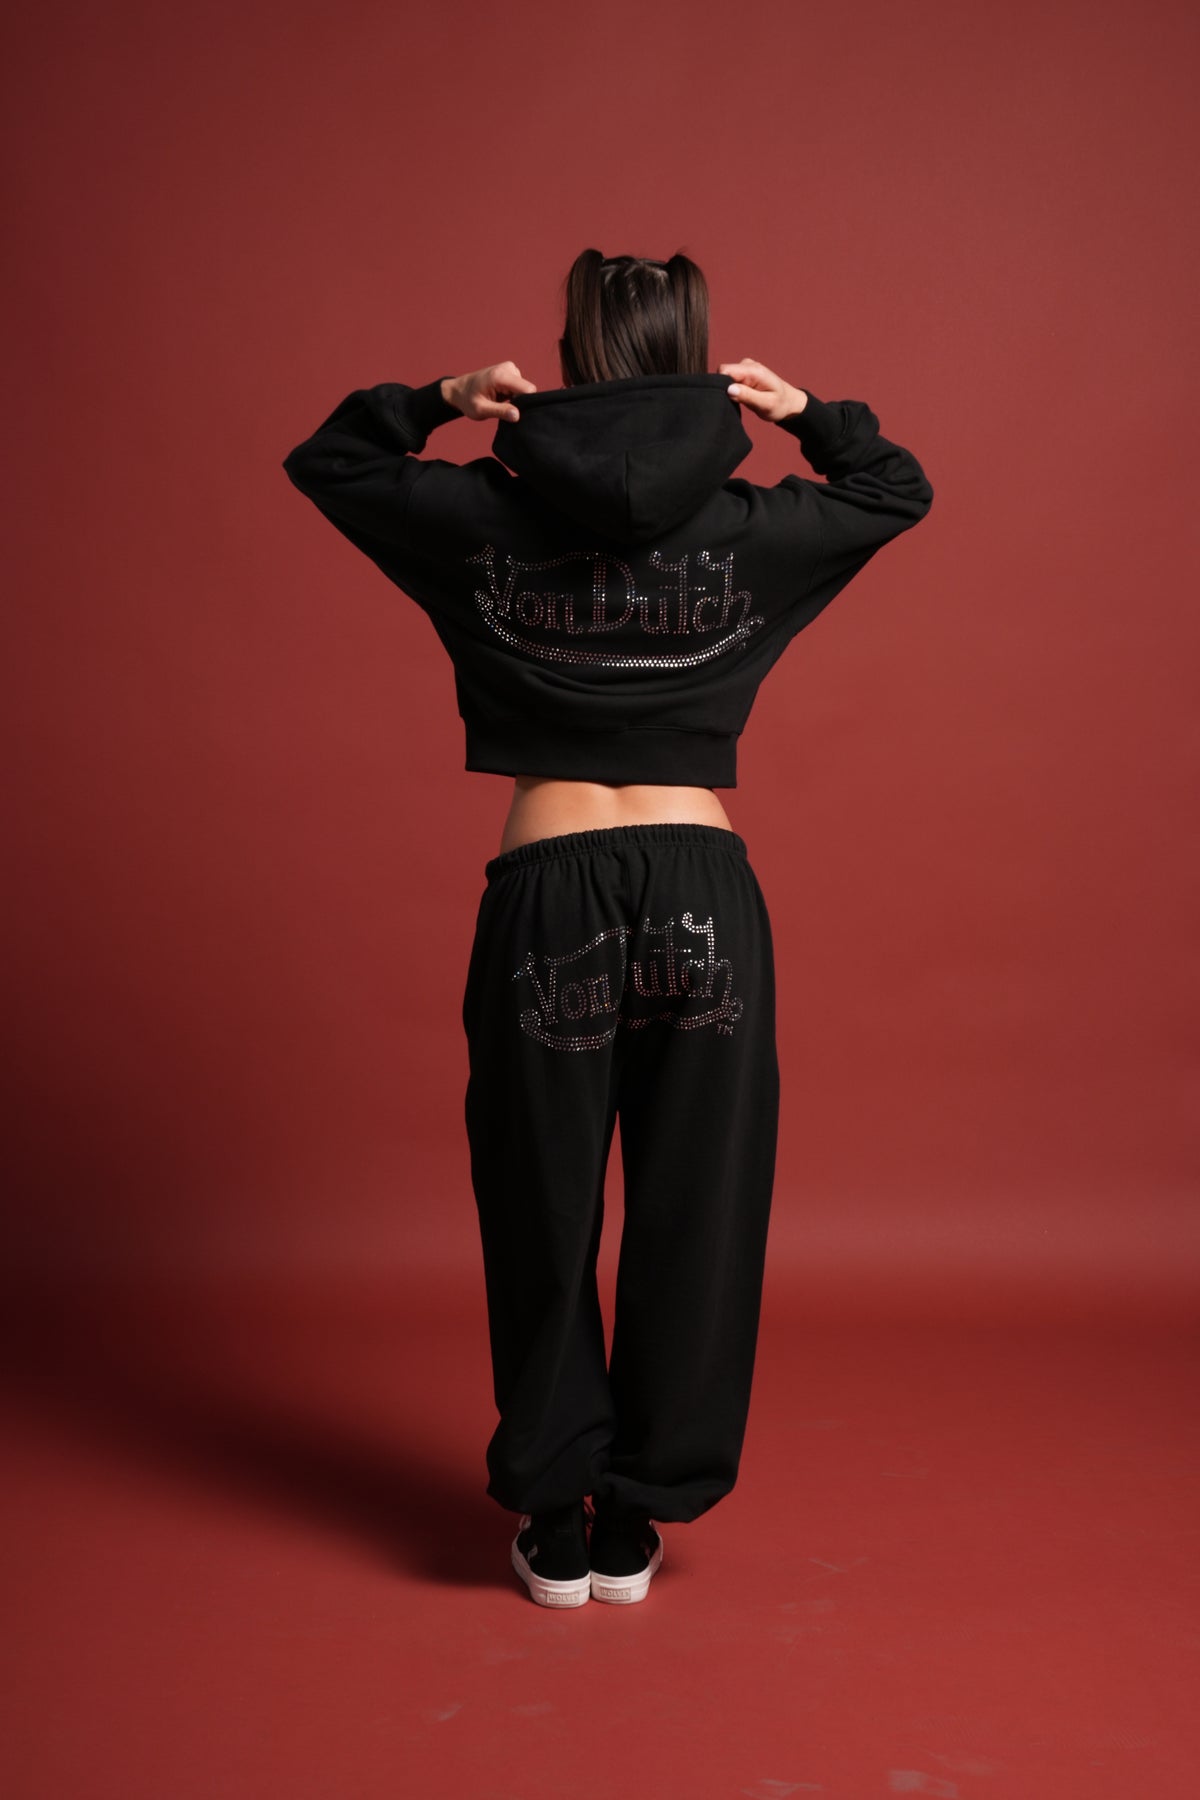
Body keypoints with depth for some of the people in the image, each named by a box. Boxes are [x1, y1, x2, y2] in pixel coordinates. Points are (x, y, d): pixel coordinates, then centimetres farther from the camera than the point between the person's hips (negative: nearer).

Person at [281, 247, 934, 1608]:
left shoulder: (488, 521, -1)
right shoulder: (751, 531, 1)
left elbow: (323, 461, 17)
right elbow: (901, 491, 21)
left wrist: (438, 400, 7)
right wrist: (808, 415, 10)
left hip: (549, 895, 0)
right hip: (705, 898, 1)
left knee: (545, 1222, 13)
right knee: (692, 1217, 12)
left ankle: (556, 1523, 23)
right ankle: (635, 1521, 23)